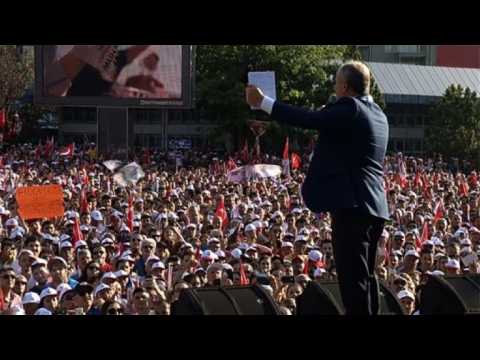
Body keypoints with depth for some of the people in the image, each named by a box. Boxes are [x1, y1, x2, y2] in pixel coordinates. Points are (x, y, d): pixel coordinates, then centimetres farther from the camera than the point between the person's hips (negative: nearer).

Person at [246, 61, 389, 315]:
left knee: (352, 277, -10)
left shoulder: (349, 108, -11)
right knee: (364, 276, 16)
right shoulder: (377, 114, 17)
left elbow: (309, 120, -17)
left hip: (352, 204, -10)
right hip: (373, 206, 10)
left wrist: (263, 102, -11)